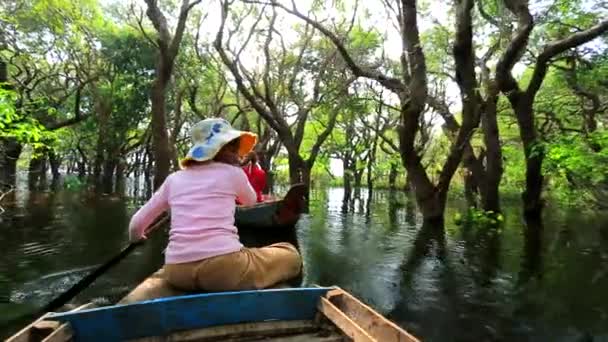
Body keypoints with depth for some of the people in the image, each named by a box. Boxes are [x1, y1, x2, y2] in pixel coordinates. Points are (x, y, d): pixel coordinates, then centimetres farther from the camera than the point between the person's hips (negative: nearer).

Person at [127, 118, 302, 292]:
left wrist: (138, 241, 41)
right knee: (290, 254, 17)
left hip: (177, 273, 5)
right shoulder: (232, 172, 8)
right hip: (224, 266, -5)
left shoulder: (174, 179, 16)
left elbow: (136, 225, 19)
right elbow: (251, 201, 29)